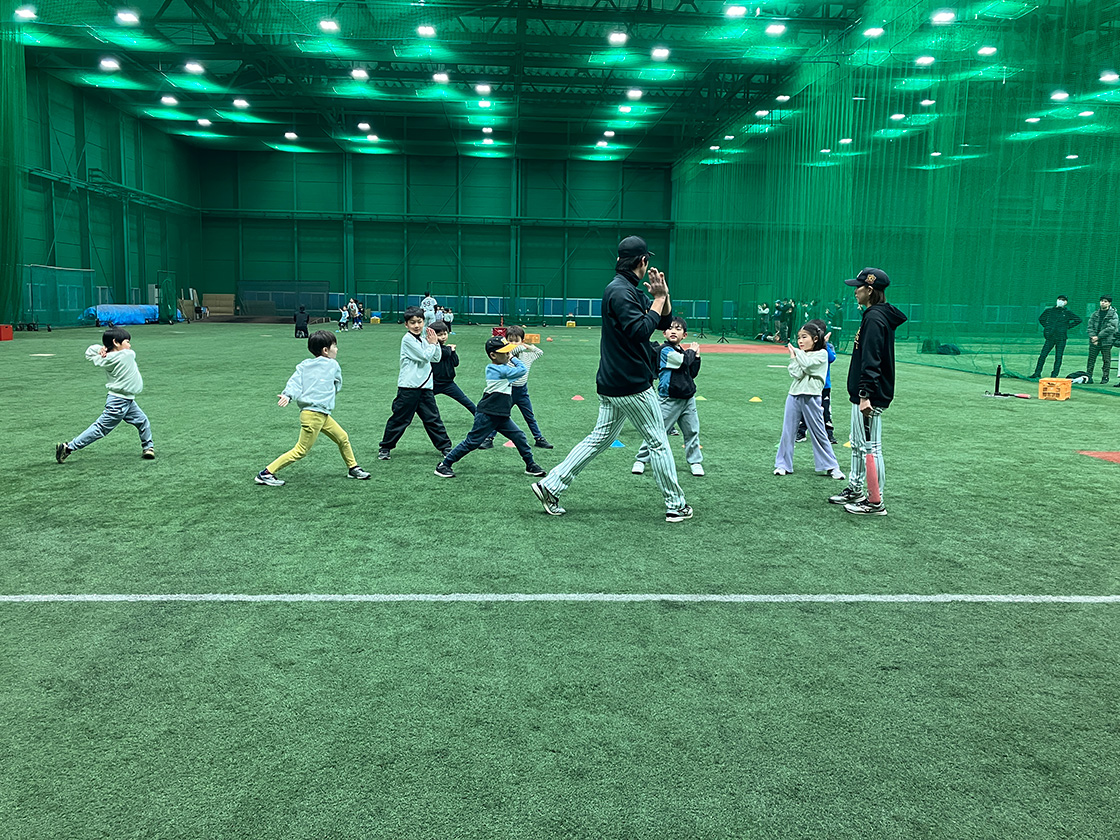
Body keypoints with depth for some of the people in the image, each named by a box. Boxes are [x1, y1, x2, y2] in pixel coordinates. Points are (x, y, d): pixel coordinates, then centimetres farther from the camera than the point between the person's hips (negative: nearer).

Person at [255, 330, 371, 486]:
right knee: (301, 450, -3)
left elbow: (294, 381, -6)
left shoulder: (304, 365, 11)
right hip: (313, 415, -8)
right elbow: (338, 387, 9)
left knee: (342, 438, 16)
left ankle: (353, 468, 29)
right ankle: (266, 474, -1)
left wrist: (288, 395, -20)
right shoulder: (333, 365, -1)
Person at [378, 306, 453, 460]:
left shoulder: (423, 339, 14)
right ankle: (385, 448, 12)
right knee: (399, 419, 0)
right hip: (409, 386, -7)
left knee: (433, 418, 10)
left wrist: (435, 342, 4)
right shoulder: (408, 339, -10)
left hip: (425, 387, 7)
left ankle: (445, 447, 16)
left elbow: (436, 358, 15)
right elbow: (425, 356, -16)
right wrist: (432, 344, 0)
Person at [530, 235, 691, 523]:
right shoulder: (620, 291, -16)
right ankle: (676, 505, 14)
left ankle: (551, 486, 12)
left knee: (600, 438, 13)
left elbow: (664, 322, 17)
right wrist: (659, 298, -15)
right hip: (633, 385, -10)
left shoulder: (630, 291, 15)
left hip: (613, 384, 10)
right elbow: (641, 330, -27)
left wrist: (662, 296, 1)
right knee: (658, 443, 3)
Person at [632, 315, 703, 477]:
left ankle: (695, 461, 22)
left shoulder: (682, 352, 14)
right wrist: (691, 351, -2)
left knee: (692, 431, 10)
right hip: (669, 399, -7)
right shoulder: (665, 350, -12)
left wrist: (696, 356, 2)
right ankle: (641, 459, 9)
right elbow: (683, 362, -22)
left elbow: (692, 373, 15)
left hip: (688, 398, 7)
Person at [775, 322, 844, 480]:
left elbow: (807, 365, -18)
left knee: (819, 433, 2)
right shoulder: (799, 355, 12)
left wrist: (797, 351, -5)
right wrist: (792, 355, -4)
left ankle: (831, 466, 12)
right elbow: (796, 374, -4)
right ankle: (783, 464, 14)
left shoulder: (821, 354, -1)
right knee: (788, 431, 5)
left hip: (811, 398, -4)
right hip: (794, 396, 4)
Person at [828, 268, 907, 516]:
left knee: (870, 447, -5)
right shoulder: (876, 315, 15)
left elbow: (871, 361, -24)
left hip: (871, 397, -11)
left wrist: (865, 395, -27)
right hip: (862, 394, 11)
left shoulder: (874, 318, -17)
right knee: (857, 444, 19)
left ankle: (876, 502, 1)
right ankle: (855, 490, 31)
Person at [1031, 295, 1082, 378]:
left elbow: (1079, 320, 10)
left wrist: (1068, 326, 4)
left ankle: (1054, 375, 5)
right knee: (1042, 355, -4)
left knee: (1058, 357, 1)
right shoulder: (1050, 310, 8)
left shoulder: (1067, 313, 4)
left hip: (1061, 338, -1)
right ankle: (1037, 373, 3)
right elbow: (1041, 318, 23)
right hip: (1050, 337, 1)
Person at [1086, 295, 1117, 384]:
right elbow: (1090, 326, 7)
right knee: (1091, 359, 2)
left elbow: (1110, 328, -11)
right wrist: (1093, 336, -9)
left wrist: (1098, 337, -15)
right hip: (1094, 341, 3)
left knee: (1106, 360, 2)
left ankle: (1105, 378, 10)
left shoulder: (1113, 314, -2)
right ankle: (1089, 376, 8)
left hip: (1106, 341, -3)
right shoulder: (1095, 314, 10)